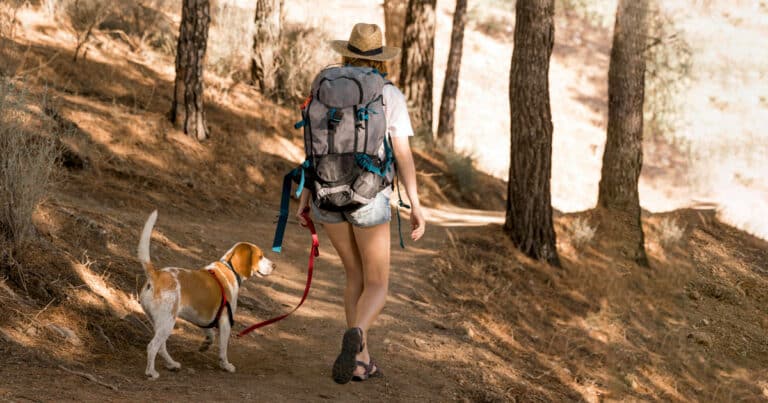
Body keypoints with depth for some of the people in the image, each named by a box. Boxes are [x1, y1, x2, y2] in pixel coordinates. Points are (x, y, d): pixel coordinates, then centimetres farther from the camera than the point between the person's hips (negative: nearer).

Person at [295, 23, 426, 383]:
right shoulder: (391, 96, -5)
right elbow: (403, 154, -8)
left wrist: (305, 197, 11)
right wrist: (416, 205, -5)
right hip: (368, 198, -4)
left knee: (357, 276, 22)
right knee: (377, 287, 6)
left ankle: (360, 361, 17)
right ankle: (355, 337, -27)